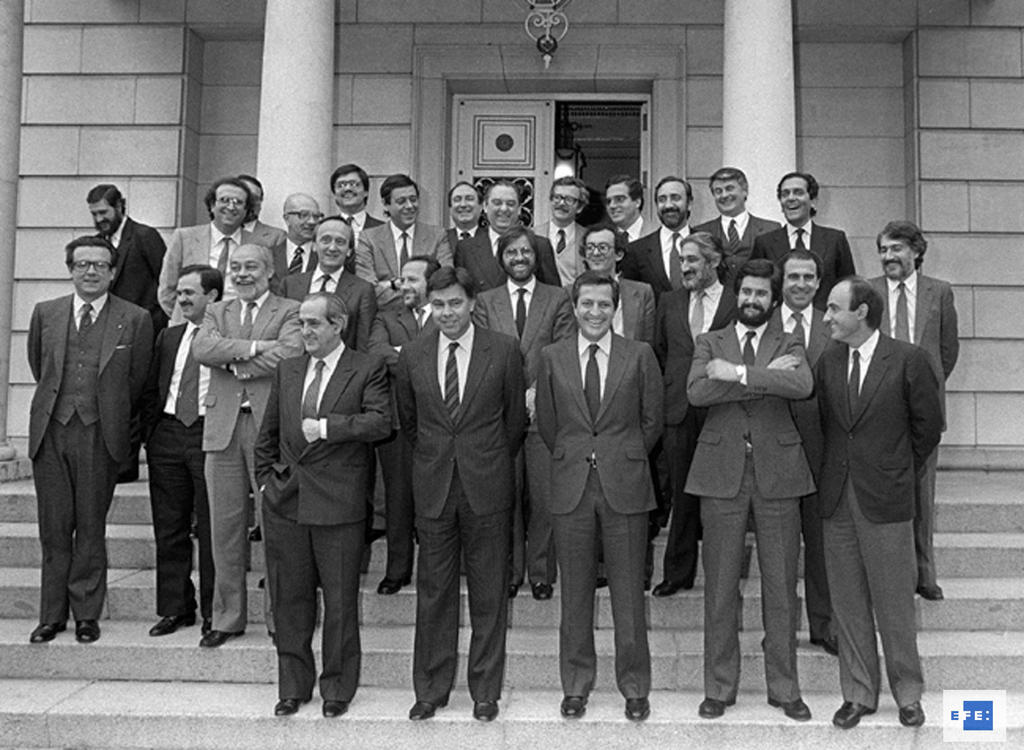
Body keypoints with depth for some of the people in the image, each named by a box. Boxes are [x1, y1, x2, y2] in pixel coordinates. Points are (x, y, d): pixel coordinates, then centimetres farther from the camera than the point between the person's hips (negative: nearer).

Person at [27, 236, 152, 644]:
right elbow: (38, 367, 20)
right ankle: (52, 614, 19)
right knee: (53, 529, 8)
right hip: (49, 431, 3)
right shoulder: (45, 313, 9)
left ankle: (87, 614, 16)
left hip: (99, 435, -2)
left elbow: (136, 381, 6)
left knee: (91, 529, 5)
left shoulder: (136, 320, -1)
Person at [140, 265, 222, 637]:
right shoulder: (168, 337, 15)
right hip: (167, 435, 6)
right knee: (169, 529, 10)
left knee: (212, 530, 0)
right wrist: (150, 434, 9)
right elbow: (151, 391, 17)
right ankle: (175, 608, 22)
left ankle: (214, 613, 12)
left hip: (210, 435, -6)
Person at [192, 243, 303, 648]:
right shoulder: (217, 311, 18)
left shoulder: (290, 312, 5)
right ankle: (227, 618, 20)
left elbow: (290, 354, -14)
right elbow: (202, 348, -2)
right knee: (225, 527, 8)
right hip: (222, 428, 4)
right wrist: (253, 347, -12)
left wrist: (235, 363, -6)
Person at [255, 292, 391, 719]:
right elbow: (268, 432, 19)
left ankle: (338, 688, 21)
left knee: (340, 599, 5)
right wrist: (265, 479, 11)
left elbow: (380, 421, -17)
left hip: (338, 503, -4)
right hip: (284, 501, 5)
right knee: (289, 597, 11)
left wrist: (327, 426, -20)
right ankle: (293, 686, 26)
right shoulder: (287, 370, 13)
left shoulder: (366, 369, -3)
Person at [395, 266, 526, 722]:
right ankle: (431, 689, 24)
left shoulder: (504, 350, -4)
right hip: (433, 487, 2)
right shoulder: (412, 355, 2)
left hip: (487, 486, -2)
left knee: (488, 593, 7)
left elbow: (515, 417, 5)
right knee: (433, 592, 9)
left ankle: (485, 690, 22)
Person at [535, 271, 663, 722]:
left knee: (628, 592, 6)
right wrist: (572, 460, 11)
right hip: (571, 485, 1)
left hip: (624, 485, -1)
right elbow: (546, 424, 12)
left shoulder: (639, 356, 1)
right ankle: (576, 684, 24)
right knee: (575, 592, 10)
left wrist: (625, 461, 10)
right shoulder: (552, 358, 4)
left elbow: (652, 420, 7)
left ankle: (635, 687, 21)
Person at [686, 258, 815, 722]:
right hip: (722, 474, 0)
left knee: (780, 587, 6)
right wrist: (765, 377, -12)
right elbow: (696, 392, -11)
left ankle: (784, 688, 20)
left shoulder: (788, 346, 10)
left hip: (777, 474, 0)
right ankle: (719, 688, 18)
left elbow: (802, 385, -14)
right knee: (720, 587, 5)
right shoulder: (710, 343, 10)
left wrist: (738, 373, -15)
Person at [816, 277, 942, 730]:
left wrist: (898, 473, 5)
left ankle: (907, 693, 24)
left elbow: (928, 426, 0)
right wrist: (839, 470, 7)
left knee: (895, 602, 6)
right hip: (836, 497, 4)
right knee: (847, 603, 10)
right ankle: (858, 693, 23)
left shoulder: (908, 360, -7)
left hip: (886, 498, -4)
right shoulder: (827, 362, 5)